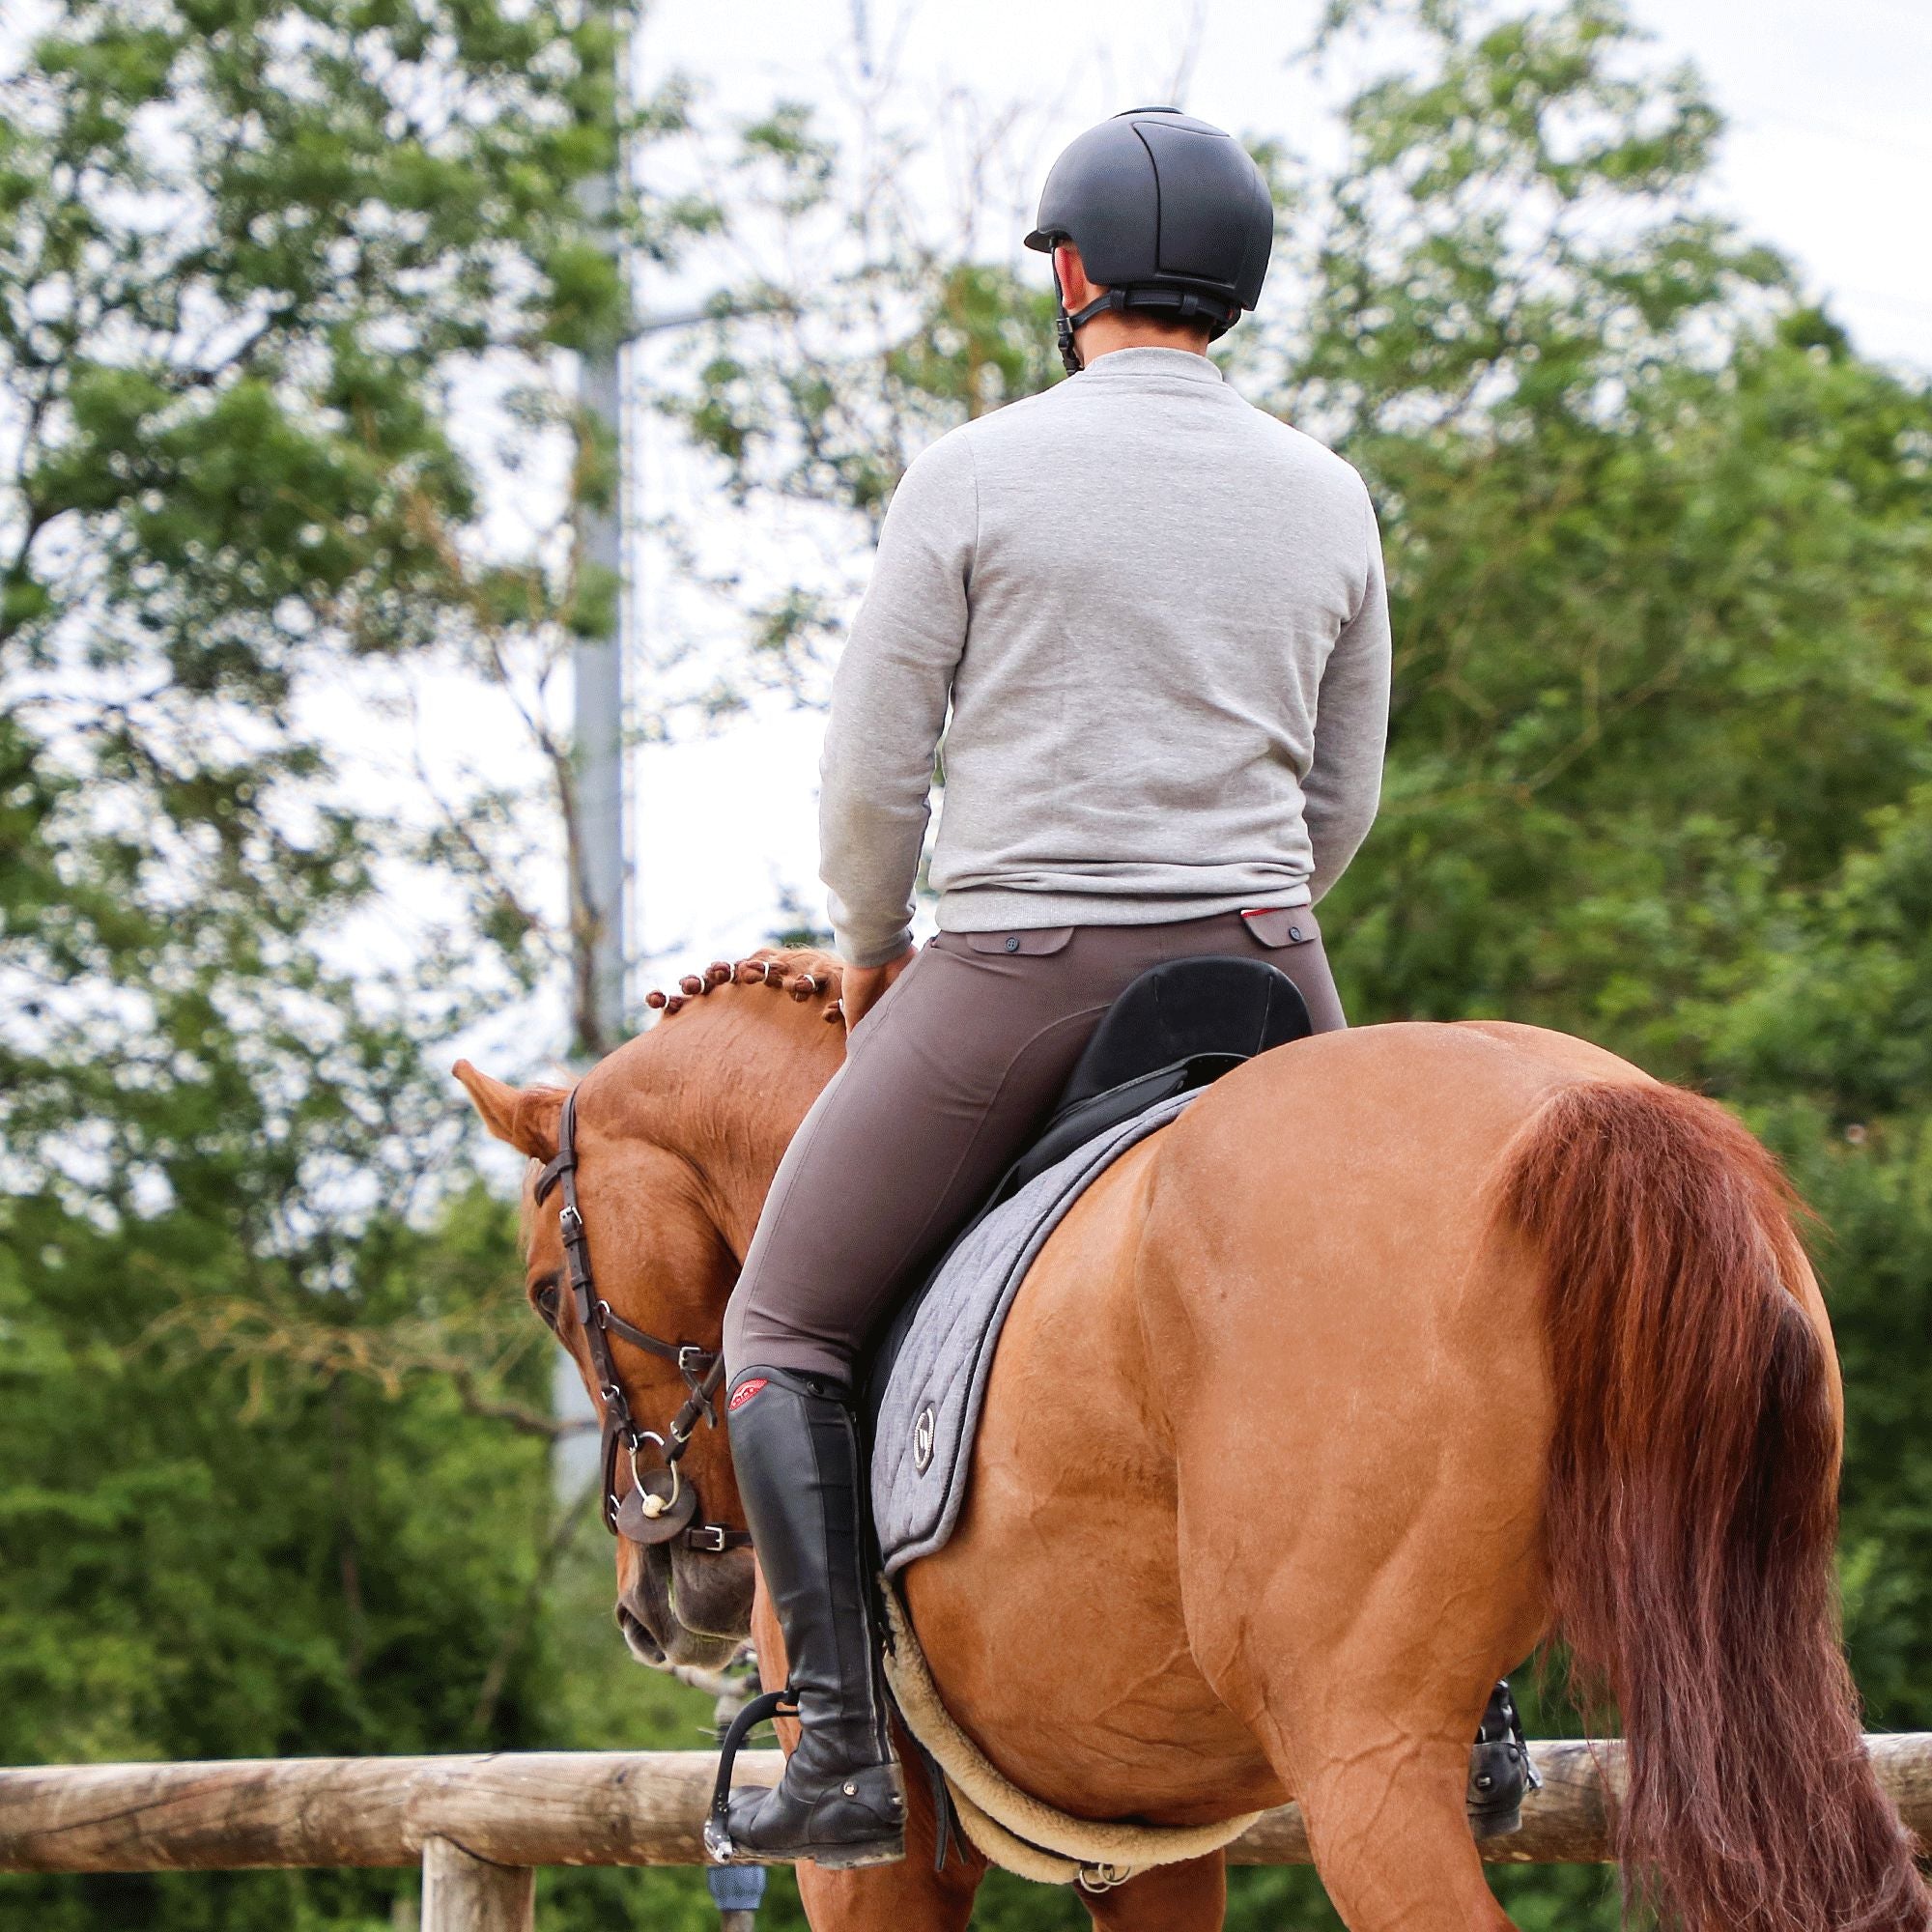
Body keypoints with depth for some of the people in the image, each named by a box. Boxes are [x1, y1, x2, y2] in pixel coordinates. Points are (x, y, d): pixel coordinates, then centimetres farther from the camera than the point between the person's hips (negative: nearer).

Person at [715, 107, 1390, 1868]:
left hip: (1017, 977, -4)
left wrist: (877, 946, 14)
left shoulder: (974, 476, -6)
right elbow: (1342, 800, 13)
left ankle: (845, 1741, -3)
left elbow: (872, 775, -4)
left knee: (784, 1330, 11)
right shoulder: (1326, 497, 7)